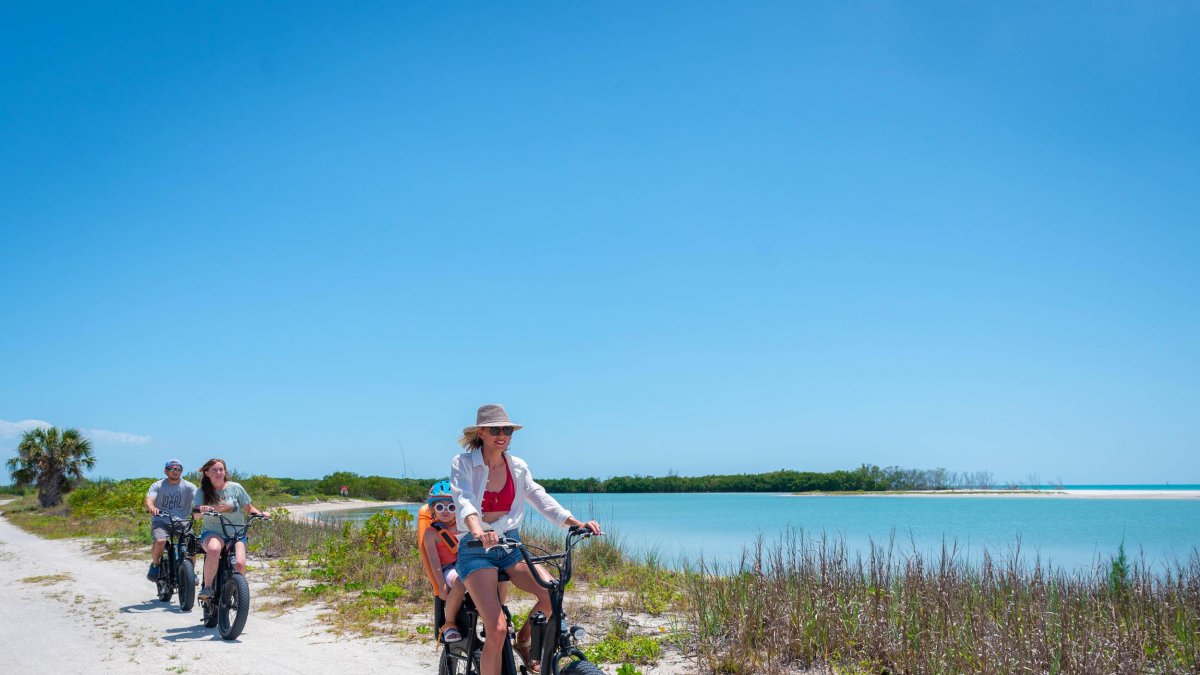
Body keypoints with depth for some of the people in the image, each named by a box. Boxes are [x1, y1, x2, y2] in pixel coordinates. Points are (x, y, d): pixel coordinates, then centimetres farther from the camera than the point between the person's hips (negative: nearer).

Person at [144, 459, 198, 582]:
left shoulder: (188, 486, 1)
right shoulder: (158, 486, 0)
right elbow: (149, 500, -16)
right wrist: (151, 507, -40)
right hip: (160, 522, -1)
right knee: (160, 541, -30)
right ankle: (155, 565, 1)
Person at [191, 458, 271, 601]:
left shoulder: (235, 487, 2)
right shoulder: (202, 491, 2)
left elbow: (248, 508, 10)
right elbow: (196, 514, -11)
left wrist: (260, 513, -10)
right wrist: (201, 510, -34)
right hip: (212, 532, -1)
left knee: (240, 563, -23)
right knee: (214, 549, -37)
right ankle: (207, 587, -19)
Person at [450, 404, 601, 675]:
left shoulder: (517, 466, 5)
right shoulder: (464, 463, -8)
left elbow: (541, 499, 1)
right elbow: (464, 500, -23)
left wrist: (579, 524, -13)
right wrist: (478, 532, -44)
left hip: (510, 544, 4)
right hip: (475, 549, -4)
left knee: (551, 594, -19)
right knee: (497, 629, -19)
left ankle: (523, 642, 11)